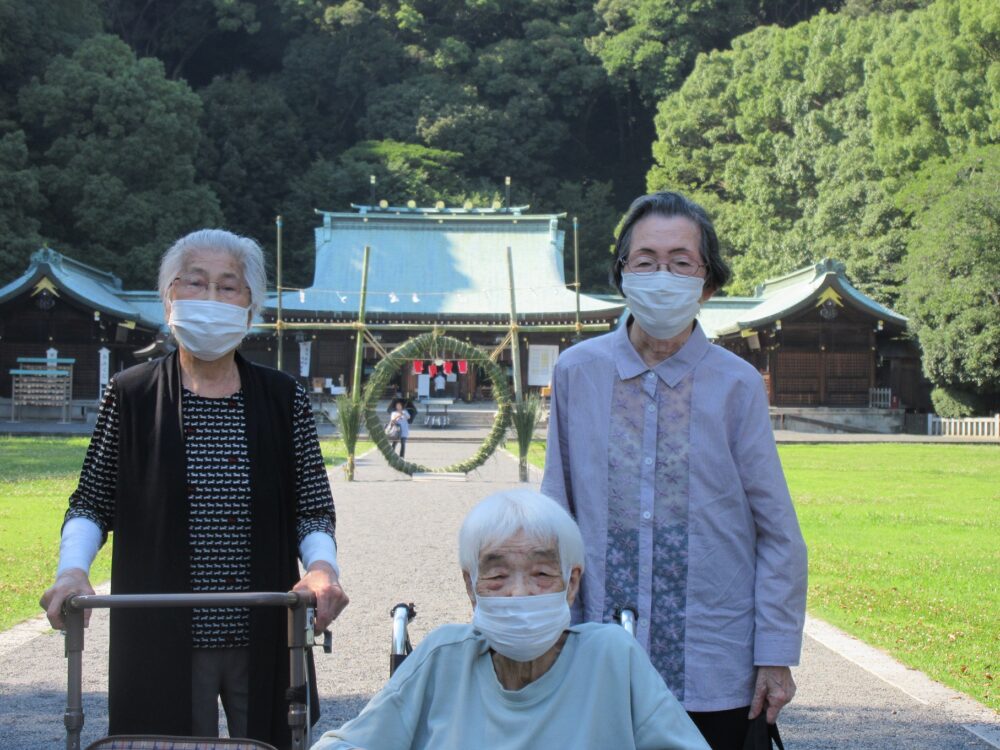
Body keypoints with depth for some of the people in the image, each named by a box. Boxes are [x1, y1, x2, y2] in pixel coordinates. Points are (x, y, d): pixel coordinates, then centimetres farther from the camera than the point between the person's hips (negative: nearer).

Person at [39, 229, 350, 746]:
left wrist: (322, 566, -15)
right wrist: (72, 570, -13)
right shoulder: (130, 396, 2)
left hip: (264, 643, 1)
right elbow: (93, 504, 6)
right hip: (164, 642, -1)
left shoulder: (283, 400, 4)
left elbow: (313, 508, 5)